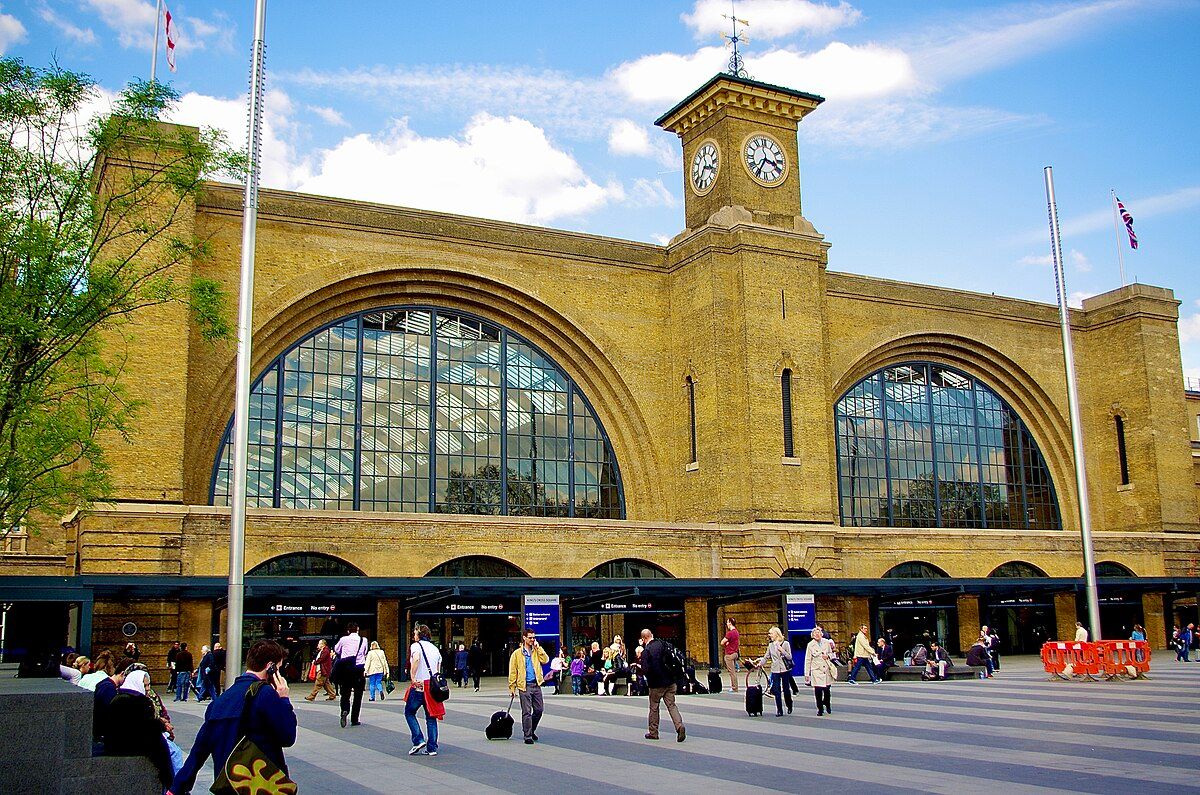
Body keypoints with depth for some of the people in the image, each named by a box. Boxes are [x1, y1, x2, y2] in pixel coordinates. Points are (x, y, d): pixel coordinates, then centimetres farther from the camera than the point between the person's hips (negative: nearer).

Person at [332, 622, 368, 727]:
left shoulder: (343, 640, -1)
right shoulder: (363, 640, 0)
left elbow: (336, 650, 16)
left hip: (346, 669, 0)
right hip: (359, 669, 0)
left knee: (345, 693, 7)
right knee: (358, 695, 8)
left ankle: (345, 710, -22)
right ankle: (354, 719, 8)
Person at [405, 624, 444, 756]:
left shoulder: (416, 645, -2)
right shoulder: (435, 648, 18)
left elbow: (416, 659, -24)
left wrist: (413, 678, -24)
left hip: (419, 685, -5)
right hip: (433, 686, 6)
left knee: (409, 712, 12)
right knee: (431, 717, 10)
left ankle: (419, 740, -2)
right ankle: (432, 748, 7)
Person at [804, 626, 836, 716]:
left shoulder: (826, 642, 5)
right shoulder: (810, 645, -3)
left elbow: (831, 654, 18)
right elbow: (808, 660, -1)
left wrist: (828, 656, -7)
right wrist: (807, 674, -3)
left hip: (827, 670, 2)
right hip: (816, 671, -2)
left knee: (827, 689, 7)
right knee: (818, 691, -6)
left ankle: (827, 705, 33)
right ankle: (820, 709, 9)